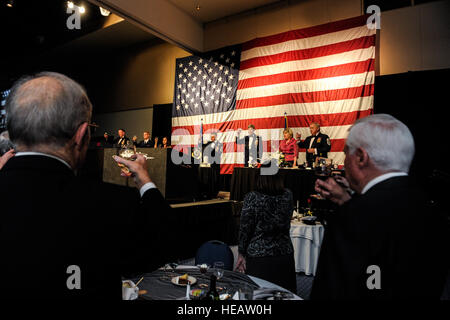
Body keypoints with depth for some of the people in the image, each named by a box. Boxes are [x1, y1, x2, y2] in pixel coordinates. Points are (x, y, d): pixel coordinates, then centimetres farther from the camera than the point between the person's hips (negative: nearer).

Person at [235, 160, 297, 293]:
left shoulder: (252, 198, -14)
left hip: (258, 257, -3)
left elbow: (245, 229, -10)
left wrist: (241, 254, 2)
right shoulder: (288, 195, -4)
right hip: (285, 256, 3)